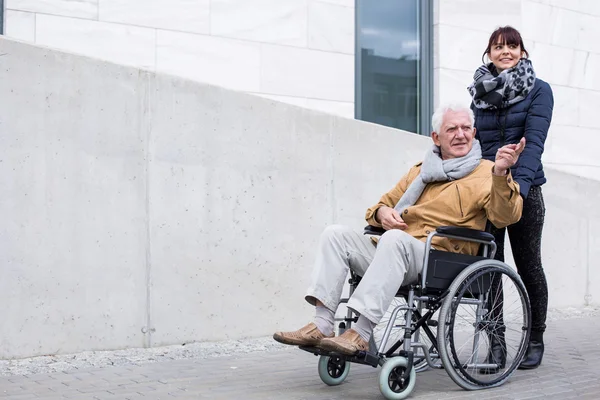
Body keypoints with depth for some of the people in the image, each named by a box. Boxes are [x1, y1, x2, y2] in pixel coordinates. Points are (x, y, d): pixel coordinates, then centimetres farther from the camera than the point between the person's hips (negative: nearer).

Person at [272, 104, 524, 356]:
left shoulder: (486, 172, 7)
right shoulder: (420, 171, 26)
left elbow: (504, 217, -11)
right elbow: (385, 203, 33)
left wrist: (501, 174, -29)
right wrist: (382, 212, 7)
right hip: (391, 253, 6)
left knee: (394, 239, -36)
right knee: (336, 234, -12)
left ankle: (361, 335, -41)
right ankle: (322, 325, -25)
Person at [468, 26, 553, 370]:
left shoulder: (538, 90, -1)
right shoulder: (480, 93, 11)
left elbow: (534, 140, -13)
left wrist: (520, 183, -26)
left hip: (524, 190, -3)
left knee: (528, 265, 4)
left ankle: (535, 341, 16)